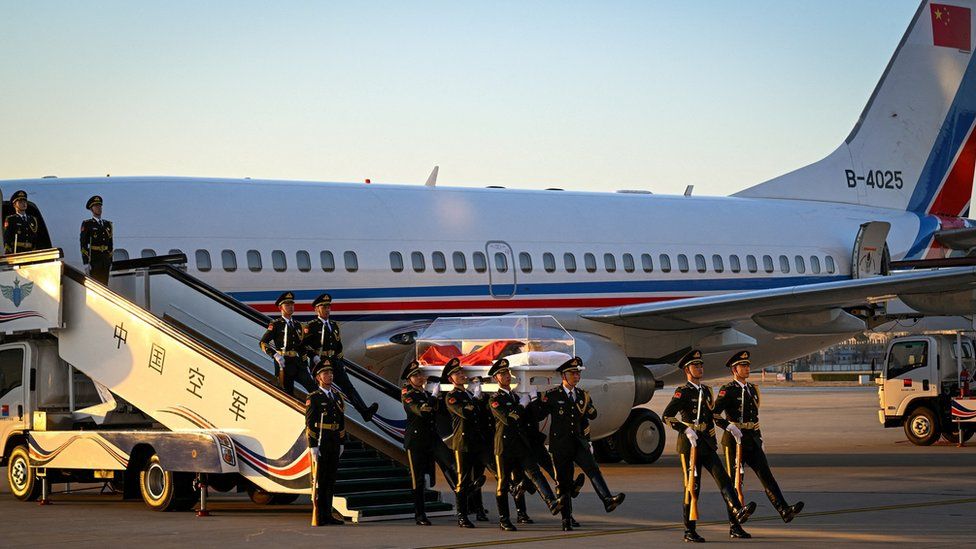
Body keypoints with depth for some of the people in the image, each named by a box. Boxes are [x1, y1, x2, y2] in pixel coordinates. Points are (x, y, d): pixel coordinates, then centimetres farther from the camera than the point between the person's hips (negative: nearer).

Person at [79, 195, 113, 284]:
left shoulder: (108, 224, 16)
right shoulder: (87, 224, -1)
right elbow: (83, 244, -6)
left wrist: (110, 262, 13)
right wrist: (86, 262, -13)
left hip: (105, 260, 5)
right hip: (93, 260, -5)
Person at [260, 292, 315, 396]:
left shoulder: (297, 324, 18)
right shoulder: (275, 325, 0)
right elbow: (263, 343, -8)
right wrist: (276, 356, -20)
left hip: (298, 362, 5)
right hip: (284, 363, -5)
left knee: (313, 388, -11)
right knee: (288, 393, -1)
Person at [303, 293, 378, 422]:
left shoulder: (334, 325, 20)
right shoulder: (311, 326, -1)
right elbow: (305, 344, -10)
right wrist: (314, 357, -21)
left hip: (334, 362, 5)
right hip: (319, 362, -5)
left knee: (347, 385, -9)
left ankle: (365, 412, -22)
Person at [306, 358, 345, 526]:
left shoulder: (337, 396, 14)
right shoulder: (313, 398, -5)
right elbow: (310, 424, -10)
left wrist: (341, 443, 12)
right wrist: (313, 446, -15)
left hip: (334, 444, 6)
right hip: (320, 444, -6)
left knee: (330, 479, 9)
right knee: (319, 479, -4)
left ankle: (327, 514, 15)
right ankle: (318, 517, -2)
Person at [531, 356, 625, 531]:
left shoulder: (582, 395, 12)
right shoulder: (552, 395, -1)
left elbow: (593, 415, 12)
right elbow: (538, 415, 2)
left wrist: (588, 404, -8)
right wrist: (540, 402, -16)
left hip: (579, 443, 2)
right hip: (560, 444, -2)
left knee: (593, 469, -22)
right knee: (564, 482, 3)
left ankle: (608, 500, -38)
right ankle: (566, 520, 12)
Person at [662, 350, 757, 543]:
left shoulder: (705, 390, 16)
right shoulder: (682, 392, -7)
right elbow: (667, 416, -16)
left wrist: (713, 439, 24)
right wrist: (686, 430, -24)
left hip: (706, 444, 7)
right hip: (689, 443, -7)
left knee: (722, 477, -11)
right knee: (692, 486, -2)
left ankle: (737, 513, -27)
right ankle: (689, 531, 4)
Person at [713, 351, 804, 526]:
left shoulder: (752, 389, 16)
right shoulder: (728, 390, -7)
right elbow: (714, 414, -15)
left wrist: (759, 437, 22)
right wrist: (730, 428, -22)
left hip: (752, 439, 6)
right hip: (734, 439, -6)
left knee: (766, 474, -5)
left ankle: (784, 510, -17)